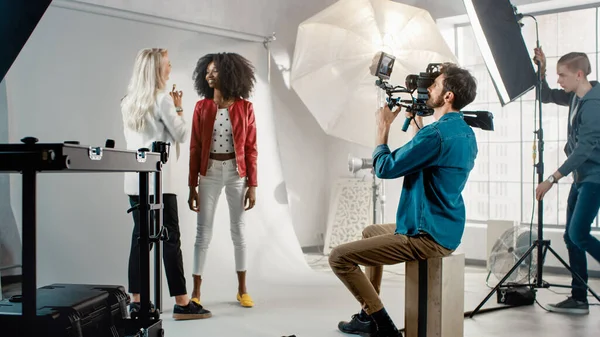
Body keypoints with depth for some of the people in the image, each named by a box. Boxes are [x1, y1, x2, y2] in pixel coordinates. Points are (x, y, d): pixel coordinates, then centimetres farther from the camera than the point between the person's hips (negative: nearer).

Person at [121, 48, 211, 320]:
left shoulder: (128, 102, 13)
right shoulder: (162, 99, -9)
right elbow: (181, 134, -5)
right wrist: (178, 108, 8)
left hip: (135, 177, 7)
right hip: (159, 177, -7)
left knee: (140, 237, 9)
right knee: (170, 239, -5)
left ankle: (137, 301, 12)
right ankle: (182, 304, -2)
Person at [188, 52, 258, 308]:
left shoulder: (244, 107, -2)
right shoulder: (202, 107, 0)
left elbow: (251, 148, -1)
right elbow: (195, 148, 0)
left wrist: (252, 185, -5)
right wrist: (192, 186, -3)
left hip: (236, 173, 0)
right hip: (210, 173, 0)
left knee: (239, 230, 9)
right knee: (203, 232, 2)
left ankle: (242, 290, 21)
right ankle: (196, 291, 11)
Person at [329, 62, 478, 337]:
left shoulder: (437, 134, -23)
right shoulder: (465, 133, 9)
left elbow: (384, 168, -16)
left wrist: (383, 126, -3)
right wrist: (414, 121, 20)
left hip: (426, 237, -11)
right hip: (446, 231, 11)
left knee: (339, 257, -8)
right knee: (371, 232, 31)